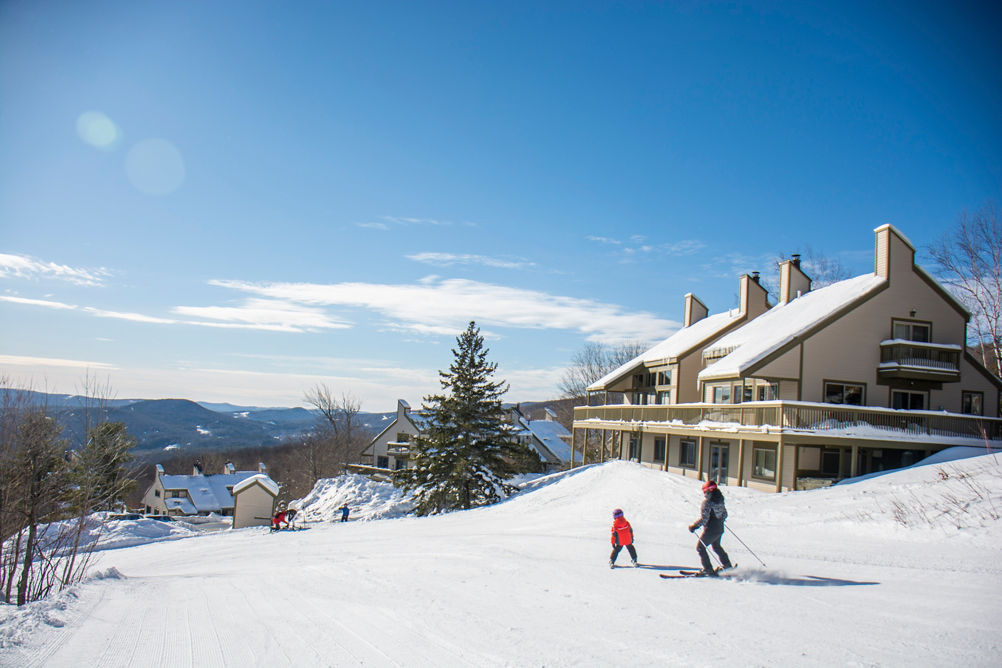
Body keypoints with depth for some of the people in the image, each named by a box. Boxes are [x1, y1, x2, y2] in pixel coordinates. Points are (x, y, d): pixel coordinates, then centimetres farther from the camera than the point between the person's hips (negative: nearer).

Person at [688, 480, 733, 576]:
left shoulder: (707, 501, -21)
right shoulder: (720, 499, 2)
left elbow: (703, 519, -23)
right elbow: (725, 514, 13)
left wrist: (693, 526, -13)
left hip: (710, 531, -8)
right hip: (720, 529, 8)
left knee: (700, 547, 6)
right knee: (716, 546, 29)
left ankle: (708, 570, 3)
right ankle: (727, 565, 37)